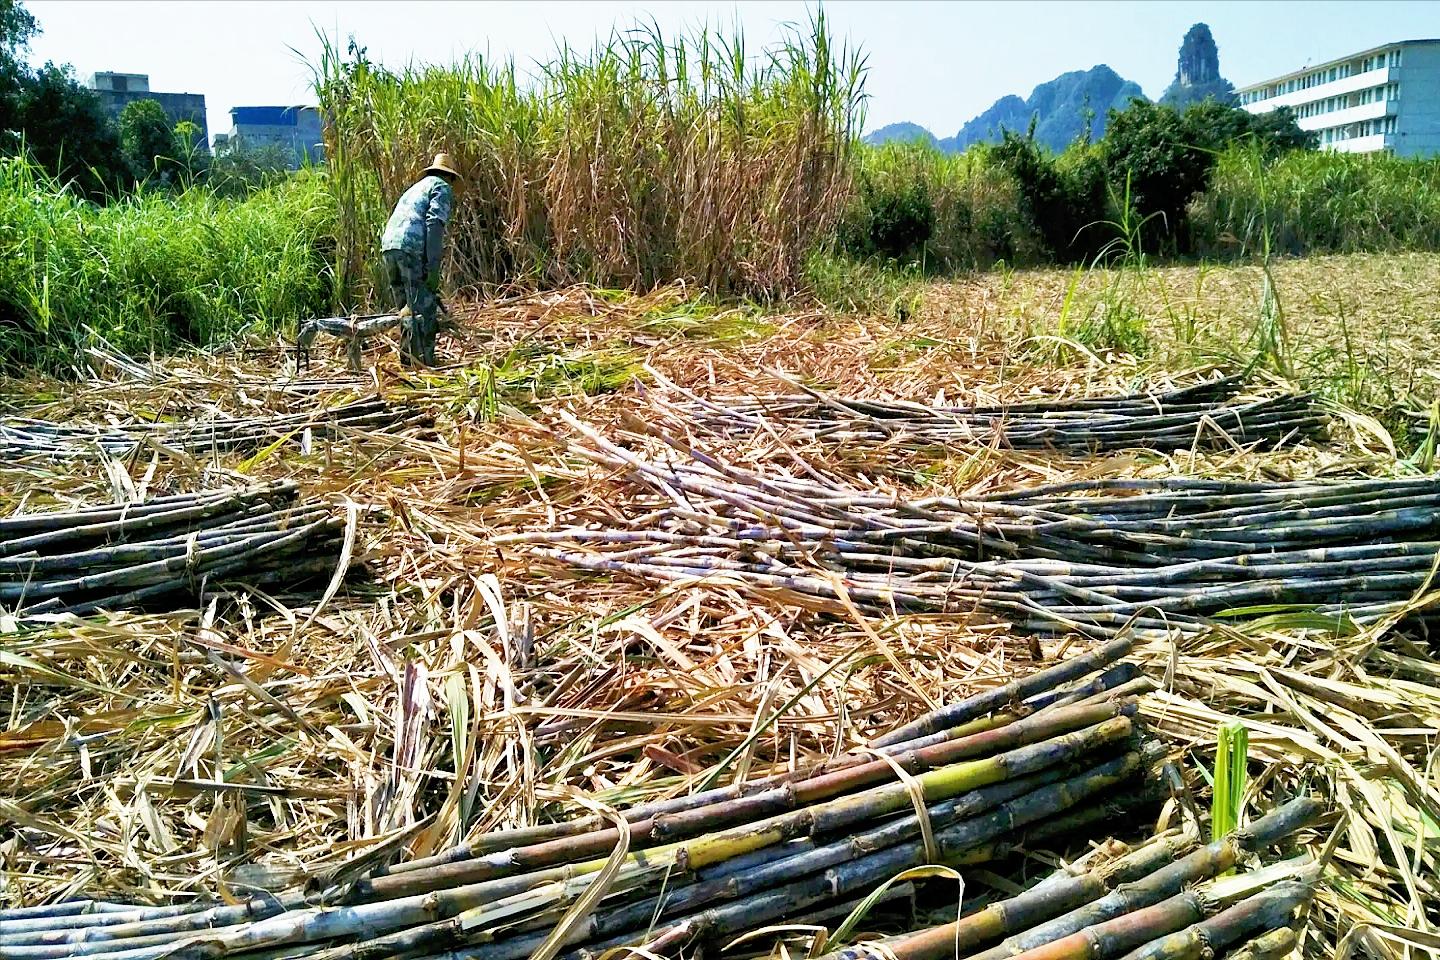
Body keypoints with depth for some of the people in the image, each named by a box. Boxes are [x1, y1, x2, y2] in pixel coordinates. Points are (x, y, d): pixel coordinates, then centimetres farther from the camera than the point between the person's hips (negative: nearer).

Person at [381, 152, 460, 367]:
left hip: (389, 247, 8)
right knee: (423, 311, -7)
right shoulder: (442, 188, 10)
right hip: (412, 248, -8)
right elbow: (434, 223, -8)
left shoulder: (415, 188, 35)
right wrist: (433, 268, -15)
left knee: (408, 310, 15)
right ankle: (425, 363, -10)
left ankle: (408, 362, 15)